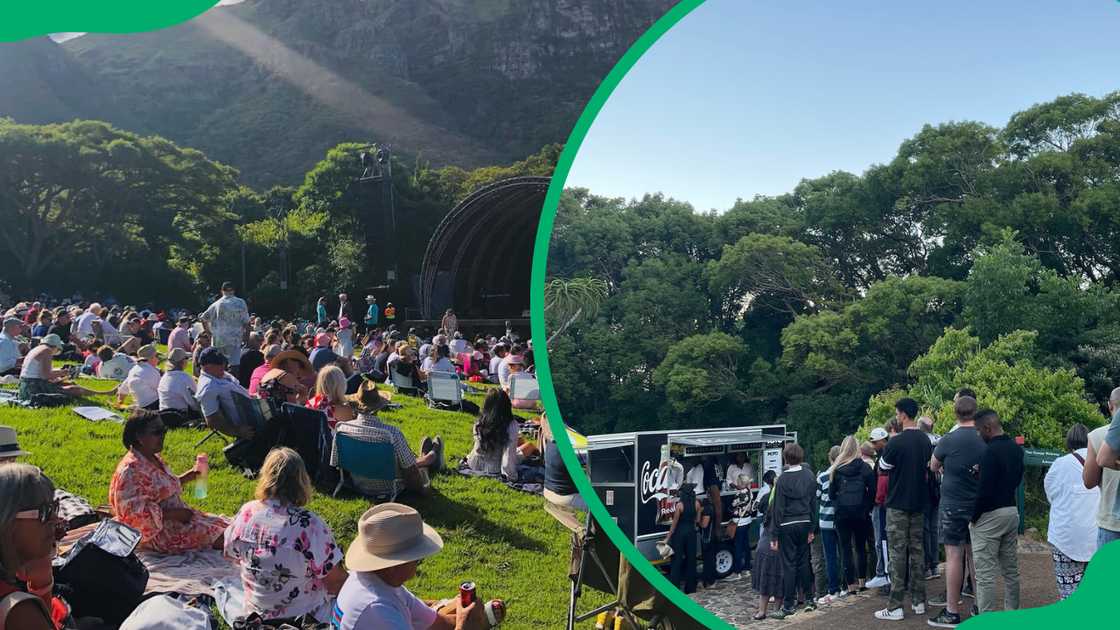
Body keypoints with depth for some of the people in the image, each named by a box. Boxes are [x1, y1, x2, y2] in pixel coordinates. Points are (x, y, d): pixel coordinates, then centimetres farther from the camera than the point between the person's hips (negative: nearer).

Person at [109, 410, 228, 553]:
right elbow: (134, 511, -26)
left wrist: (186, 477, 7)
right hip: (158, 532, -10)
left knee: (221, 524, -2)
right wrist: (175, 514, -24)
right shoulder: (131, 470, -21)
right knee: (220, 538, -20)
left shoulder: (154, 459, 9)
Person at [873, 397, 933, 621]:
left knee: (898, 553, -3)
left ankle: (895, 607, -1)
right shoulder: (925, 440, 4)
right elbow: (928, 468, 15)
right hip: (919, 502, 6)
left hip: (898, 504, -6)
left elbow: (883, 466, -3)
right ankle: (918, 601, 17)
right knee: (916, 550, 13)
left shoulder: (896, 441, -17)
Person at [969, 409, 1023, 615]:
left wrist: (974, 516, -11)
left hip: (990, 515, -9)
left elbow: (985, 489, -21)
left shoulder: (990, 451, -19)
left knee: (986, 573, -3)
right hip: (1012, 511, 9)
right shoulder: (1017, 449, 8)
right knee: (1011, 570, 16)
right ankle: (1012, 613, 24)